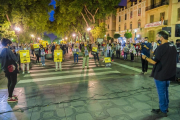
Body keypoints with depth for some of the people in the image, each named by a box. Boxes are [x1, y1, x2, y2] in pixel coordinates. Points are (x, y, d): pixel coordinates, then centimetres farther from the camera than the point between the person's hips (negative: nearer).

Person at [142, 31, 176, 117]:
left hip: (160, 75, -8)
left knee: (161, 93, 5)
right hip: (169, 74, 8)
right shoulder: (173, 46, 5)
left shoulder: (161, 48, -21)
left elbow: (154, 62, -19)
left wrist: (145, 58, -5)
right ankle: (165, 107, 34)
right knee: (165, 91, 21)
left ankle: (163, 111, 18)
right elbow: (171, 60, 15)